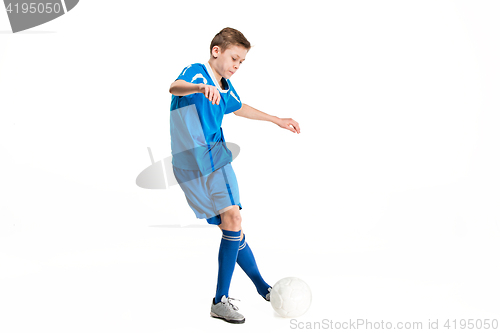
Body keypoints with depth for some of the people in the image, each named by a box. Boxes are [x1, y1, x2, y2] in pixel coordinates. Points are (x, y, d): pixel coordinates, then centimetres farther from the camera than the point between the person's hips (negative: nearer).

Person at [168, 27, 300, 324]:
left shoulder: (226, 88, 15)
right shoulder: (197, 72, -9)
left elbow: (239, 108, 36)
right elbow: (175, 88, -33)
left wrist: (277, 120, 42)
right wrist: (201, 87, -55)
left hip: (216, 158, 7)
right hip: (189, 166, -7)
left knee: (232, 219, -8)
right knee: (231, 227, -7)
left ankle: (221, 300, 0)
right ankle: (261, 287, 7)